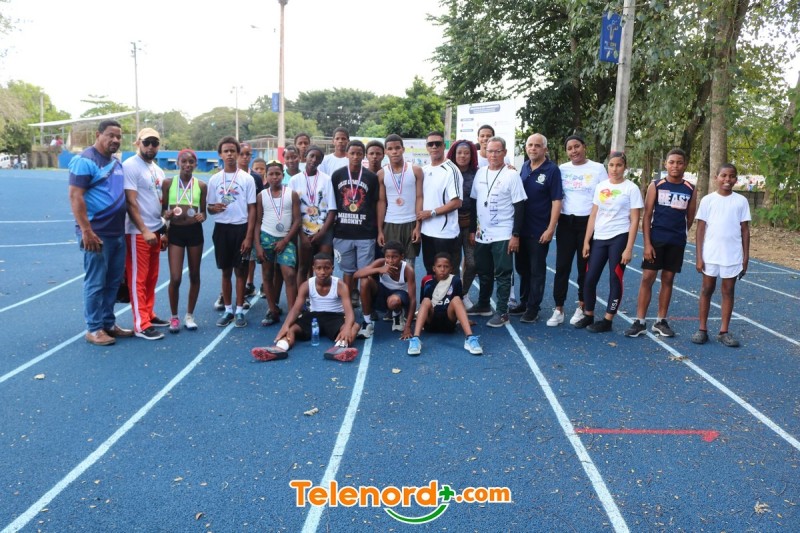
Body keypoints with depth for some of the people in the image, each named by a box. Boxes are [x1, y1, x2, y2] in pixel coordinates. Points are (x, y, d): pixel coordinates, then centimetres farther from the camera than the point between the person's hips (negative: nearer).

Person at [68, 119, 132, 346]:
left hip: (118, 233, 8)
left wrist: (127, 227, 19)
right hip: (97, 233, -8)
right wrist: (86, 230, -21)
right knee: (96, 282, 0)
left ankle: (108, 323, 25)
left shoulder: (116, 162, 15)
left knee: (113, 281, 13)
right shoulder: (85, 160, -10)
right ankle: (93, 329, 10)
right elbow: (75, 196, -16)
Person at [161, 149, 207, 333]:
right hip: (175, 231, -1)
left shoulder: (201, 185, 2)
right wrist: (168, 214, -18)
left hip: (195, 231, 2)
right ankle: (174, 317, 14)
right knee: (175, 278, -6)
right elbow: (162, 209, 5)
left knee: (194, 275, 10)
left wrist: (202, 216, -14)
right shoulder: (168, 183, 0)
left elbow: (203, 211, 9)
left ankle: (189, 315, 25)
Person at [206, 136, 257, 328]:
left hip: (241, 228, -2)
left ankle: (239, 310, 14)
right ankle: (228, 309, 20)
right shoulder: (214, 179, 5)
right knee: (226, 271, 10)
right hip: (222, 228, 2)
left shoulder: (247, 179, -2)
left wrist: (249, 236, -8)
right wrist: (214, 208, -15)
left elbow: (252, 209, -2)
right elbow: (209, 207, 11)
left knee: (240, 271, 4)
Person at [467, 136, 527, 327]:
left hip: (502, 235, -5)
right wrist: (472, 230, 12)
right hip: (482, 234, 6)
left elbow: (519, 207, -9)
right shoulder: (480, 172, 8)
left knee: (502, 275, 0)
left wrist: (516, 235, -13)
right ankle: (483, 305, 30)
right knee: (484, 273, 16)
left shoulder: (512, 175, -8)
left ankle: (502, 312, 7)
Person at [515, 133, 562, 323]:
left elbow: (556, 201, -13)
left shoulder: (552, 170, -9)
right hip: (521, 228, 6)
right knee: (522, 267, 15)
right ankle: (524, 302, 28)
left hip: (539, 231, -6)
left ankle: (533, 308, 12)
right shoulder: (524, 168, 8)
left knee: (537, 270, 3)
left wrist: (551, 228, -18)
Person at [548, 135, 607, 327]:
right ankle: (558, 310, 6)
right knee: (562, 266, 0)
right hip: (566, 222, 2)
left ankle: (581, 308, 20)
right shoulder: (562, 169, 5)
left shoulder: (597, 169, -1)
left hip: (588, 222, -2)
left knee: (585, 267, 7)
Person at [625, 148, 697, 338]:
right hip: (656, 239, -2)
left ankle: (661, 321, 16)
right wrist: (647, 243, -11)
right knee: (647, 278, -3)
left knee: (668, 280, 8)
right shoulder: (655, 186, -3)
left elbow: (690, 217, 13)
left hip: (677, 242, 2)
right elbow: (647, 216, -5)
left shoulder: (690, 190, 3)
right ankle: (639, 322, 3)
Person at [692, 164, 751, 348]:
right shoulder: (708, 200, -1)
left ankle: (724, 331, 14)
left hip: (733, 256, 1)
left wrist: (746, 257, 3)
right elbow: (701, 229, 0)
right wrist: (699, 256, -4)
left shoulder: (741, 201, 3)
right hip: (710, 255, -1)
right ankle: (702, 329, 13)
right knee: (707, 289, 7)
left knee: (728, 291, 7)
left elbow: (745, 230, 6)